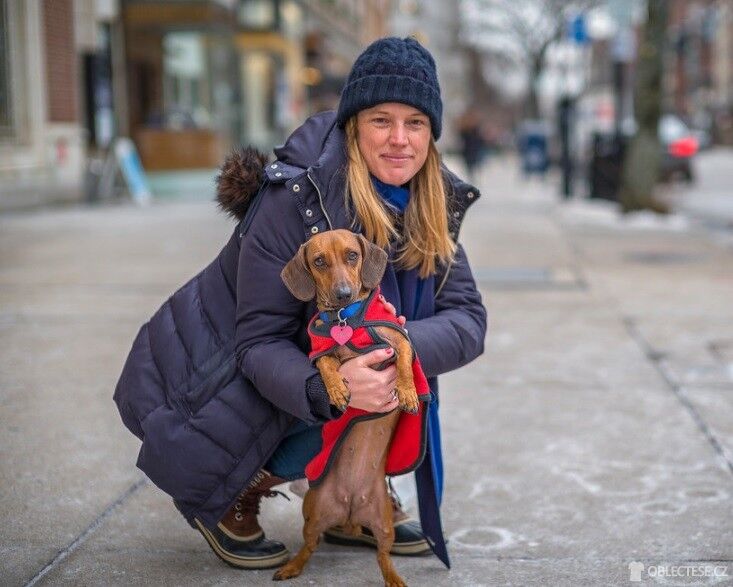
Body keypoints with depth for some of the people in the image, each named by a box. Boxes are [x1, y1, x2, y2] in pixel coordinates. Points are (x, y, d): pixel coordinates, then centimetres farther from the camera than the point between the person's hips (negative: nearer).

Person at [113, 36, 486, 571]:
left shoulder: (434, 207, -9)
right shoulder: (294, 200, -27)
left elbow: (468, 317, -15)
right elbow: (260, 342, -27)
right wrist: (328, 389, -47)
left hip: (335, 363, 6)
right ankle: (226, 497, -1)